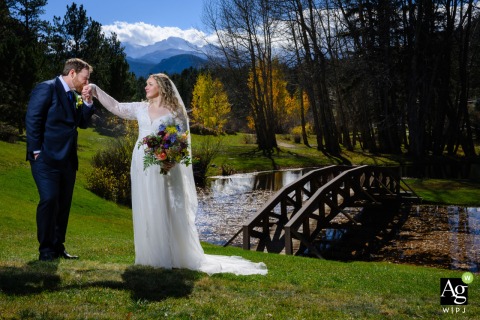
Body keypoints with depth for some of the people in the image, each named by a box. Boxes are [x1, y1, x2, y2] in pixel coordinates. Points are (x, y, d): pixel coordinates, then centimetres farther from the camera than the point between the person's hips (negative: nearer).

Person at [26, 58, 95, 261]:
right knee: (49, 200, -12)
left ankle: (58, 247, 17)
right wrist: (36, 150, -14)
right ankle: (46, 249, 0)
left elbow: (82, 123, 16)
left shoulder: (73, 95, 16)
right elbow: (32, 119, -12)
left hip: (67, 158, 8)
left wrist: (87, 102, 2)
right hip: (46, 158, -8)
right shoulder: (47, 88, -7)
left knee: (64, 203, 8)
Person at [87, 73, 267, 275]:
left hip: (161, 167, -5)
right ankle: (150, 255, 18)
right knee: (144, 211, 8)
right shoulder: (141, 108, 11)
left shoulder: (175, 113, -2)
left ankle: (169, 257, 6)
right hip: (141, 166, 5)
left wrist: (173, 160, -20)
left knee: (163, 211, -4)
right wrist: (95, 90, 7)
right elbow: (116, 107, 13)